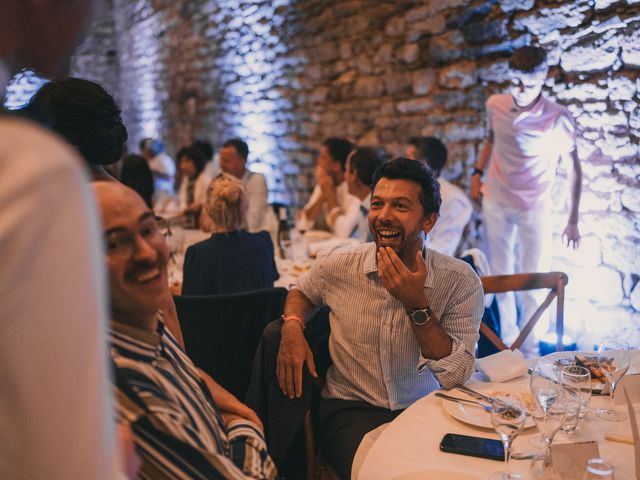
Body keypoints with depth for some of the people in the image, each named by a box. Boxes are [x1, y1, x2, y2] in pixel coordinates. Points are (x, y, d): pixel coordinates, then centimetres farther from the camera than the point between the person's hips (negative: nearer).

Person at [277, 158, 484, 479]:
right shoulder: (337, 265, -6)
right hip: (351, 409, 0)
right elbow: (302, 291, 17)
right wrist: (292, 327, -5)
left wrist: (417, 304, -25)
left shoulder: (460, 282, -9)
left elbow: (456, 377, -14)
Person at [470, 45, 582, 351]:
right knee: (500, 277, 15)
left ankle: (529, 350, 22)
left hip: (535, 209, -4)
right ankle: (508, 343, 33)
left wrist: (573, 221, -8)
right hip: (495, 203, 4)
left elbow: (575, 169, -9)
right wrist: (477, 174, 3)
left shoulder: (558, 118, -19)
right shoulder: (495, 105, -8)